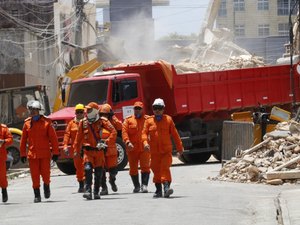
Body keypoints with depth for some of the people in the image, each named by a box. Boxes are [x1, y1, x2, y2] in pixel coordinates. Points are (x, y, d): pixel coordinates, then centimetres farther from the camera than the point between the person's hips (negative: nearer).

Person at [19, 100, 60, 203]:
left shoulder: (46, 122, -2)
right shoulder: (27, 123, 4)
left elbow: (53, 138, -1)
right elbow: (23, 140, 8)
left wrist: (55, 152, -4)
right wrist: (23, 154, 6)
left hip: (45, 153, -2)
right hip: (32, 154, 2)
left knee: (45, 174, -3)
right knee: (34, 175, 1)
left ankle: (46, 186, 28)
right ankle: (37, 195, 10)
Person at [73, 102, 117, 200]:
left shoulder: (102, 121, -3)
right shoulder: (83, 122, 4)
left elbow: (113, 132, -10)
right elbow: (79, 137, 11)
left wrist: (106, 143, -20)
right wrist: (76, 150, 11)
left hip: (99, 151, 0)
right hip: (88, 151, 0)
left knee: (98, 172, 5)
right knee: (88, 170, -17)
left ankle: (96, 193, 16)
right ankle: (88, 191, -20)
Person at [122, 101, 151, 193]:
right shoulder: (128, 120, 9)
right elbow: (124, 132, -1)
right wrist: (128, 142, -18)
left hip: (144, 148, -2)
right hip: (132, 148, 2)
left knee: (145, 167, -11)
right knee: (133, 168, 8)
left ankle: (144, 185, -13)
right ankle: (136, 186, 21)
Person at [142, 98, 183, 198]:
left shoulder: (168, 119, 5)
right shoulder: (149, 121, 6)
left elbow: (175, 134, 7)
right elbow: (144, 133, -1)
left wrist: (179, 148, 8)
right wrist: (145, 142, -22)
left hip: (166, 151, -2)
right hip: (154, 151, 2)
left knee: (165, 168, -16)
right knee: (156, 170, 7)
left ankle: (166, 187, -23)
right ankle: (158, 190, 18)